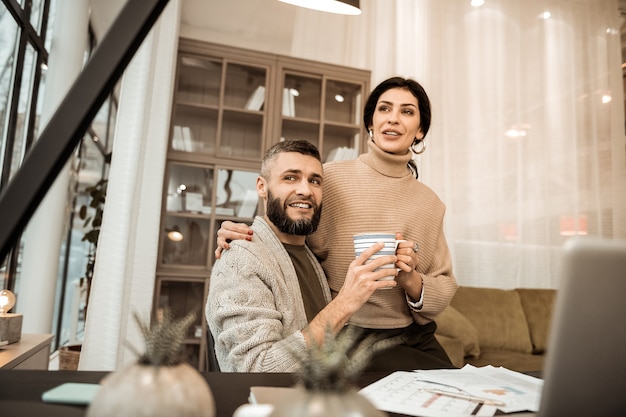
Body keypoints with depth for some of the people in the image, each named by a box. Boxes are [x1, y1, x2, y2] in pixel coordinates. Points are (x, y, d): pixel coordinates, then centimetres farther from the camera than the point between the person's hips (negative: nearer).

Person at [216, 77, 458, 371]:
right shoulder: (330, 178, -6)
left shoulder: (430, 203, 7)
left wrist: (411, 281, -13)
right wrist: (245, 240, -21)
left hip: (414, 340, 5)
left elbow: (445, 289, 8)